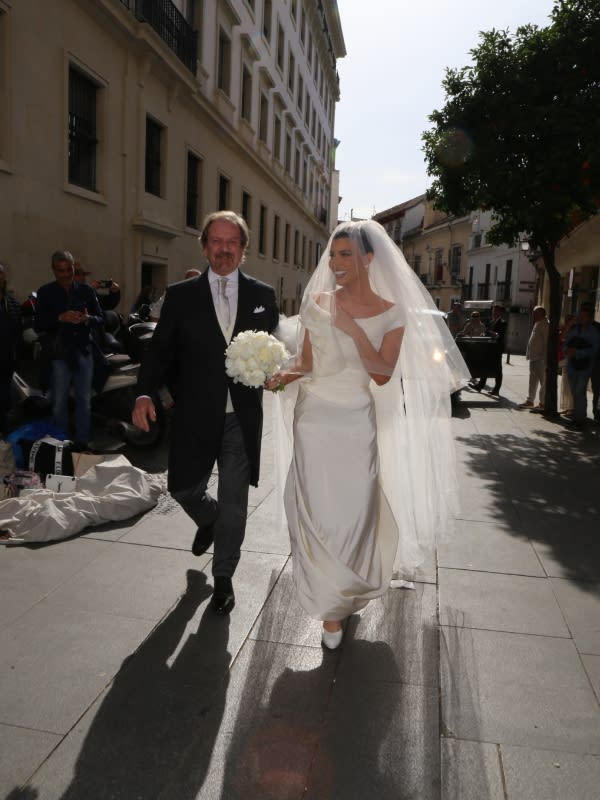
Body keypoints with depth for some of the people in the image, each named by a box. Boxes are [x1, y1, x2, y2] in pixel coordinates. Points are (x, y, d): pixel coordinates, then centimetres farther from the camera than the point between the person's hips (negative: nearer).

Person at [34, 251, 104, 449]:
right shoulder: (45, 292, 3)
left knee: (84, 399, 5)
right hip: (59, 352, -2)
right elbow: (38, 325, -2)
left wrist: (88, 319, -14)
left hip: (84, 351, 2)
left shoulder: (86, 290, 8)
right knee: (59, 401, 1)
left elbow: (100, 318, 9)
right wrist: (60, 318, -18)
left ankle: (82, 441, 14)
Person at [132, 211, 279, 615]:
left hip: (243, 417, 0)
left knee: (235, 500, 7)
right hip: (196, 415, 0)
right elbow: (161, 350, -2)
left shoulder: (263, 295, 5)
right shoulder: (180, 295, 2)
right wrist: (145, 392, -17)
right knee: (184, 489, 10)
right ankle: (210, 520, 47)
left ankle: (223, 577, 26)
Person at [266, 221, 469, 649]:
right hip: (315, 421, 1)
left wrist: (354, 329, -19)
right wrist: (283, 373, -14)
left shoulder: (391, 313, -2)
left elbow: (383, 374, -10)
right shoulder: (317, 303, 3)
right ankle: (331, 605, 23)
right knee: (318, 513, 2)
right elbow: (306, 362, 6)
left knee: (354, 512, 6)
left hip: (358, 426, -1)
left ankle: (348, 593, 37)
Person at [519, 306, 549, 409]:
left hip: (540, 358, -10)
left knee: (543, 381, -3)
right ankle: (530, 401, 22)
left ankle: (542, 403, 0)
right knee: (533, 380, 15)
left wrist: (545, 358, -22)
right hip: (534, 357, 10)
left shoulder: (544, 325, -14)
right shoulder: (537, 324, 16)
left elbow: (547, 342, -19)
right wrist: (529, 354, 19)